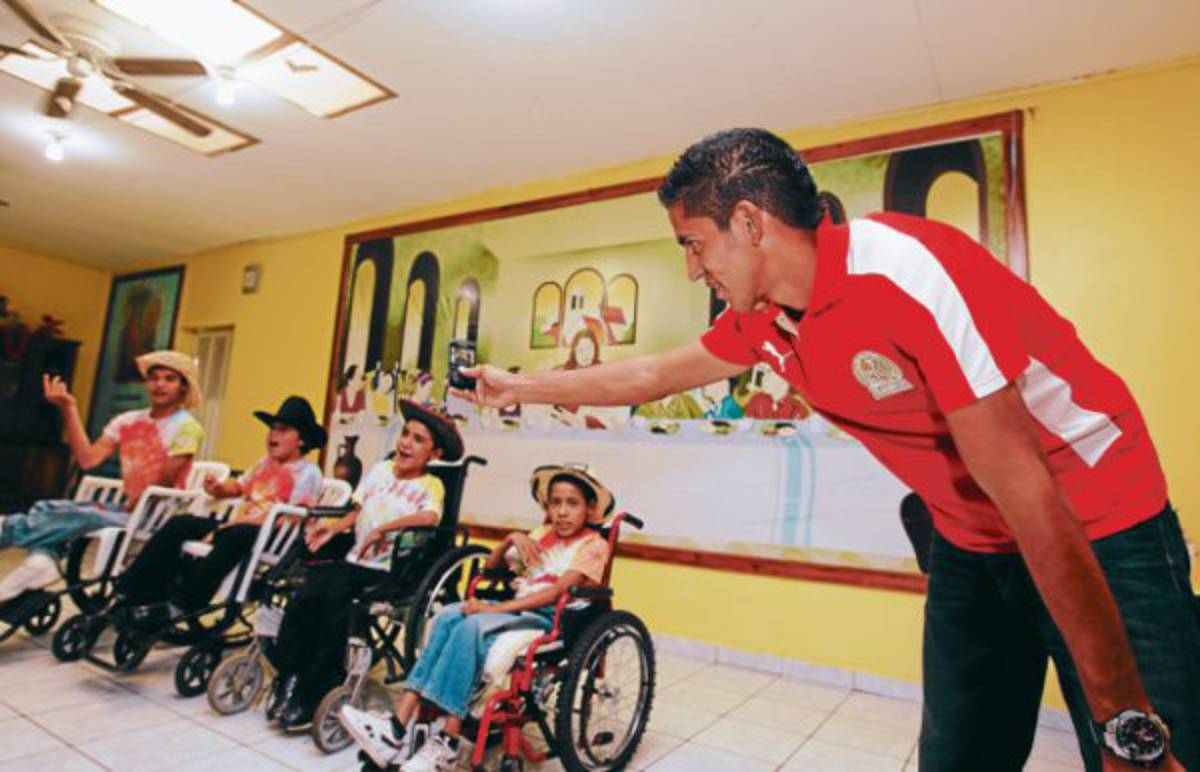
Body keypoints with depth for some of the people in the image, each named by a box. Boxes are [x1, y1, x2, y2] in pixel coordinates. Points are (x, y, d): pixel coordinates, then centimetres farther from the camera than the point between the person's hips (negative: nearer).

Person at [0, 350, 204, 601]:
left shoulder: (186, 428, -8)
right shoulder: (127, 421, 10)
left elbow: (164, 483, -11)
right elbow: (87, 459, -2)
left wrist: (127, 509, -10)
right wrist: (69, 408, -5)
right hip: (126, 507, 6)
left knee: (84, 517, -27)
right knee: (47, 508, -11)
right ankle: (42, 559, -34)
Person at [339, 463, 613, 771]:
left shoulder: (593, 544, -1)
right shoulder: (541, 534, 20)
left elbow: (558, 590, -16)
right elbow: (491, 565, 18)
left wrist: (497, 608, -23)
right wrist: (511, 539, -2)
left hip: (550, 620, -6)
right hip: (516, 609, 6)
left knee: (472, 626, -29)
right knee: (448, 615, -21)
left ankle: (447, 743, -23)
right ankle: (399, 725, -25)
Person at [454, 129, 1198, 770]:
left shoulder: (908, 273, -30)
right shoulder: (764, 320, -7)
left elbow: (1031, 503, -29)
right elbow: (652, 374, 9)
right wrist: (519, 386, 17)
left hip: (1098, 535, -5)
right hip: (972, 546, 6)